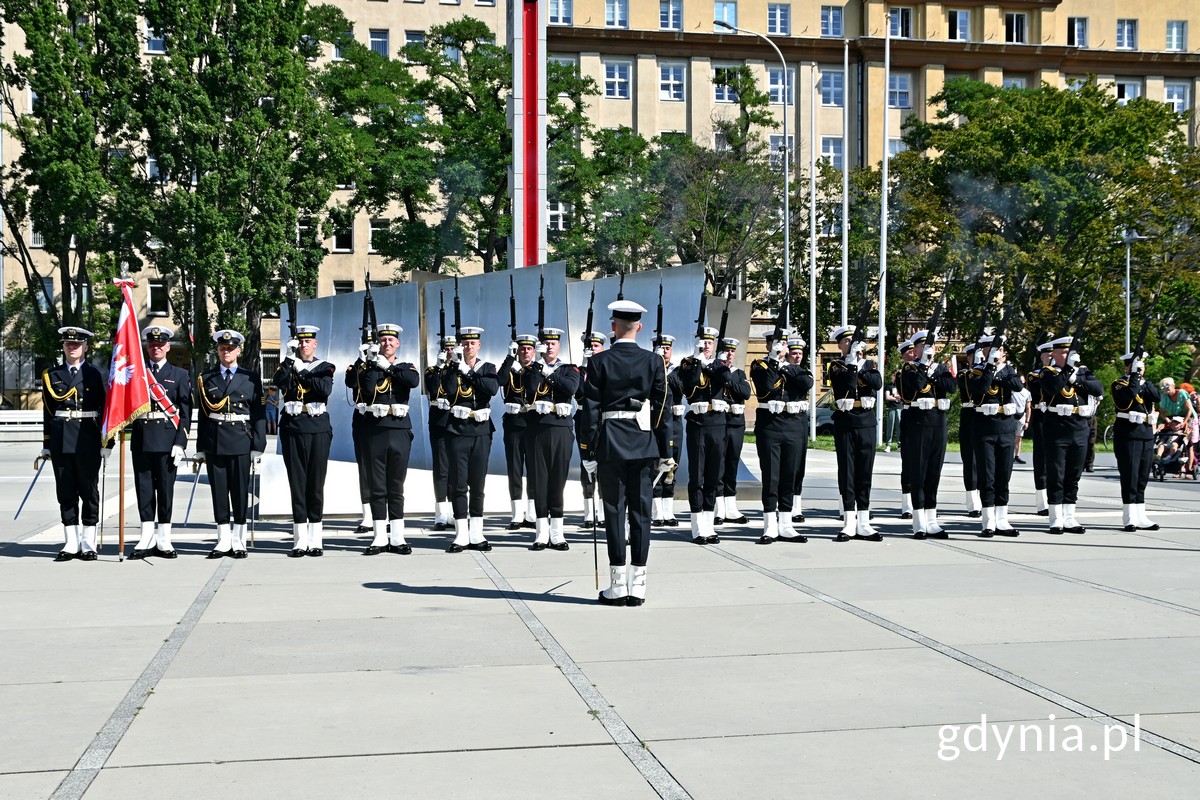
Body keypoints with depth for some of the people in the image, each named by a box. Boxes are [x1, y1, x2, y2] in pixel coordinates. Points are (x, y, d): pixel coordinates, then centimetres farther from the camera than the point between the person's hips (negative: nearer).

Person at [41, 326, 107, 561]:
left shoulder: (94, 374, 3)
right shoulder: (52, 375, 10)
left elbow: (104, 409, 2)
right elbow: (47, 410, 10)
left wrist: (106, 443, -4)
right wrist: (46, 444, 6)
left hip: (88, 438, -2)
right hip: (60, 439, 2)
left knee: (89, 490, 1)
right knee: (66, 491, 5)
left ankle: (89, 544, 7)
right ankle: (72, 544, 11)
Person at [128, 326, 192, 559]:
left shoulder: (180, 375, 7)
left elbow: (185, 412, 1)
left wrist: (180, 443, -7)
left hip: (167, 439, -2)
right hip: (142, 439, 2)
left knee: (166, 488, 1)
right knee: (144, 488, 4)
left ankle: (163, 540, 8)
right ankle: (147, 539, 9)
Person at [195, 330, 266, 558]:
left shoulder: (251, 378, 5)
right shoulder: (206, 378, 10)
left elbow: (259, 414, 2)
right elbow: (202, 413, 9)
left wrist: (258, 446, -5)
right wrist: (201, 447, 5)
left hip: (240, 442, -2)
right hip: (214, 442, 2)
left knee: (240, 492, 2)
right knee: (219, 491, 4)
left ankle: (238, 542, 8)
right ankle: (223, 541, 10)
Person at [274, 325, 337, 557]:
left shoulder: (324, 368, 8)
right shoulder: (288, 366, 11)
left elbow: (325, 389, -12)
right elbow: (280, 381, -11)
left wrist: (302, 373, -9)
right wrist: (290, 357, -15)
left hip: (318, 429, -1)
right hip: (292, 430, 1)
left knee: (316, 483, 0)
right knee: (297, 483, 1)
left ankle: (315, 540, 4)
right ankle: (300, 540, 4)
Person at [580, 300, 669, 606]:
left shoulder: (599, 362, -3)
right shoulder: (653, 361, 2)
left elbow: (592, 408, -5)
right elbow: (661, 408, 3)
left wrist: (591, 451, -1)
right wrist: (664, 454, 8)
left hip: (610, 443, -2)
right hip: (643, 443, 2)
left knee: (614, 512, 2)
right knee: (640, 512, 5)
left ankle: (618, 587, 3)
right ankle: (637, 586, 6)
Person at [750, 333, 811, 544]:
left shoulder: (797, 368, 14)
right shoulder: (759, 365, 4)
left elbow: (808, 383, -8)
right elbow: (767, 385, -16)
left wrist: (785, 367, -9)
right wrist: (774, 360, -12)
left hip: (795, 426, 4)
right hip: (769, 425, -3)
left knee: (790, 476, 6)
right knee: (771, 476, -3)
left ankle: (785, 527, 13)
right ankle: (770, 528, 1)